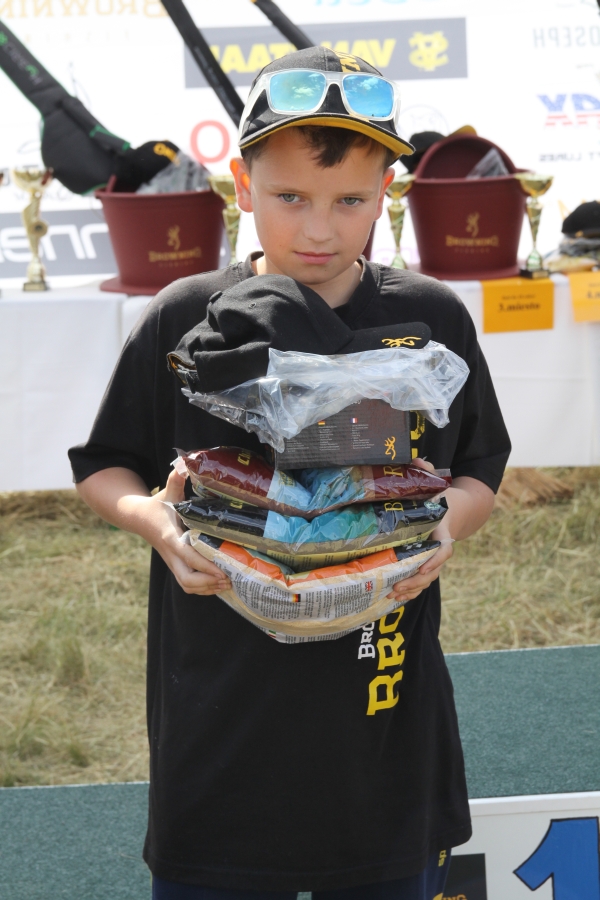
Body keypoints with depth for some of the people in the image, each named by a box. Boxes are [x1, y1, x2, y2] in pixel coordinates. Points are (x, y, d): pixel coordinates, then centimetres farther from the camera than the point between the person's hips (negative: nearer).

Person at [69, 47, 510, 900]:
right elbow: (103, 469, 7)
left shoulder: (431, 318, -1)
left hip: (385, 724, 1)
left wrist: (445, 525, -11)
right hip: (221, 726, -1)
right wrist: (153, 519, -13)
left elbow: (481, 472, 10)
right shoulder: (183, 321, -4)